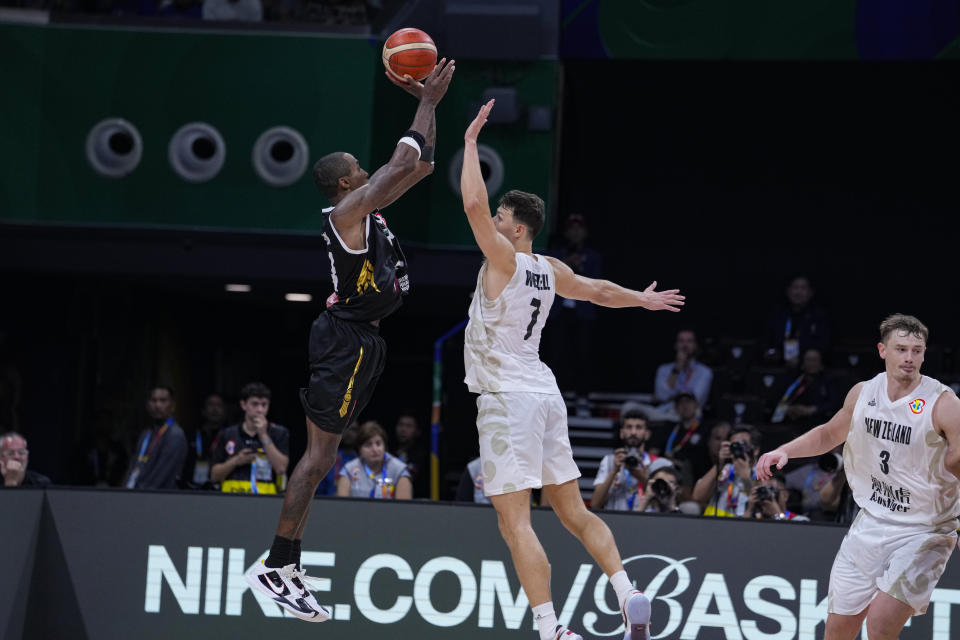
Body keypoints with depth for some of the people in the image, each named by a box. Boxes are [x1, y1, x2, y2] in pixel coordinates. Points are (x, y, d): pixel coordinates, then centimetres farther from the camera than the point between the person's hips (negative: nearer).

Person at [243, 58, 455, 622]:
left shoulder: (367, 209, 14)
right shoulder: (348, 210, -13)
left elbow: (419, 165, 21)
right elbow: (406, 161, -15)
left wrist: (428, 101, 13)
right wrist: (430, 101, -5)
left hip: (357, 339, 10)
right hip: (346, 338, -10)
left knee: (321, 455, 9)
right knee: (320, 456, -10)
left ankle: (284, 569, 11)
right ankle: (275, 568, -10)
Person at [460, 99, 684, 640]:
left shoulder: (504, 259, -9)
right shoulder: (550, 270, 11)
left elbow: (473, 203, -21)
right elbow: (597, 290, 28)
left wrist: (471, 142, -11)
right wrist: (642, 299, 46)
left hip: (508, 397, -8)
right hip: (544, 393, 8)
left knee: (515, 520, -10)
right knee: (574, 511, 15)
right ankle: (629, 595, 3)